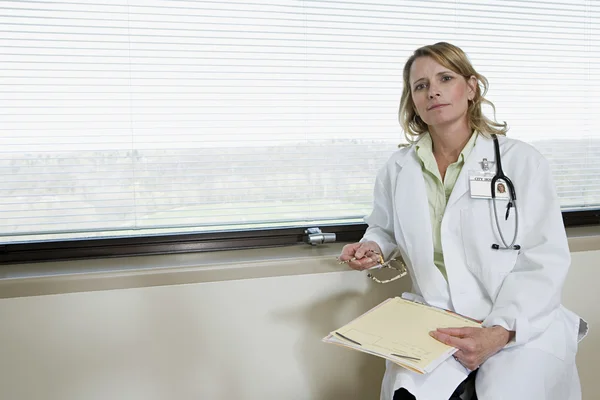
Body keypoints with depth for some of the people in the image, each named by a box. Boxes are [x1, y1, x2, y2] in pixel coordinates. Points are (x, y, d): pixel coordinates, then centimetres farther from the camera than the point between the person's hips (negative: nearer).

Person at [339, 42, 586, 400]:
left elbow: (545, 263, -8)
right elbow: (384, 229, 26)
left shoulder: (523, 161, -3)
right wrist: (371, 248, 1)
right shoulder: (398, 169, 7)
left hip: (523, 327, -1)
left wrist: (500, 332, -22)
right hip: (434, 326, 2)